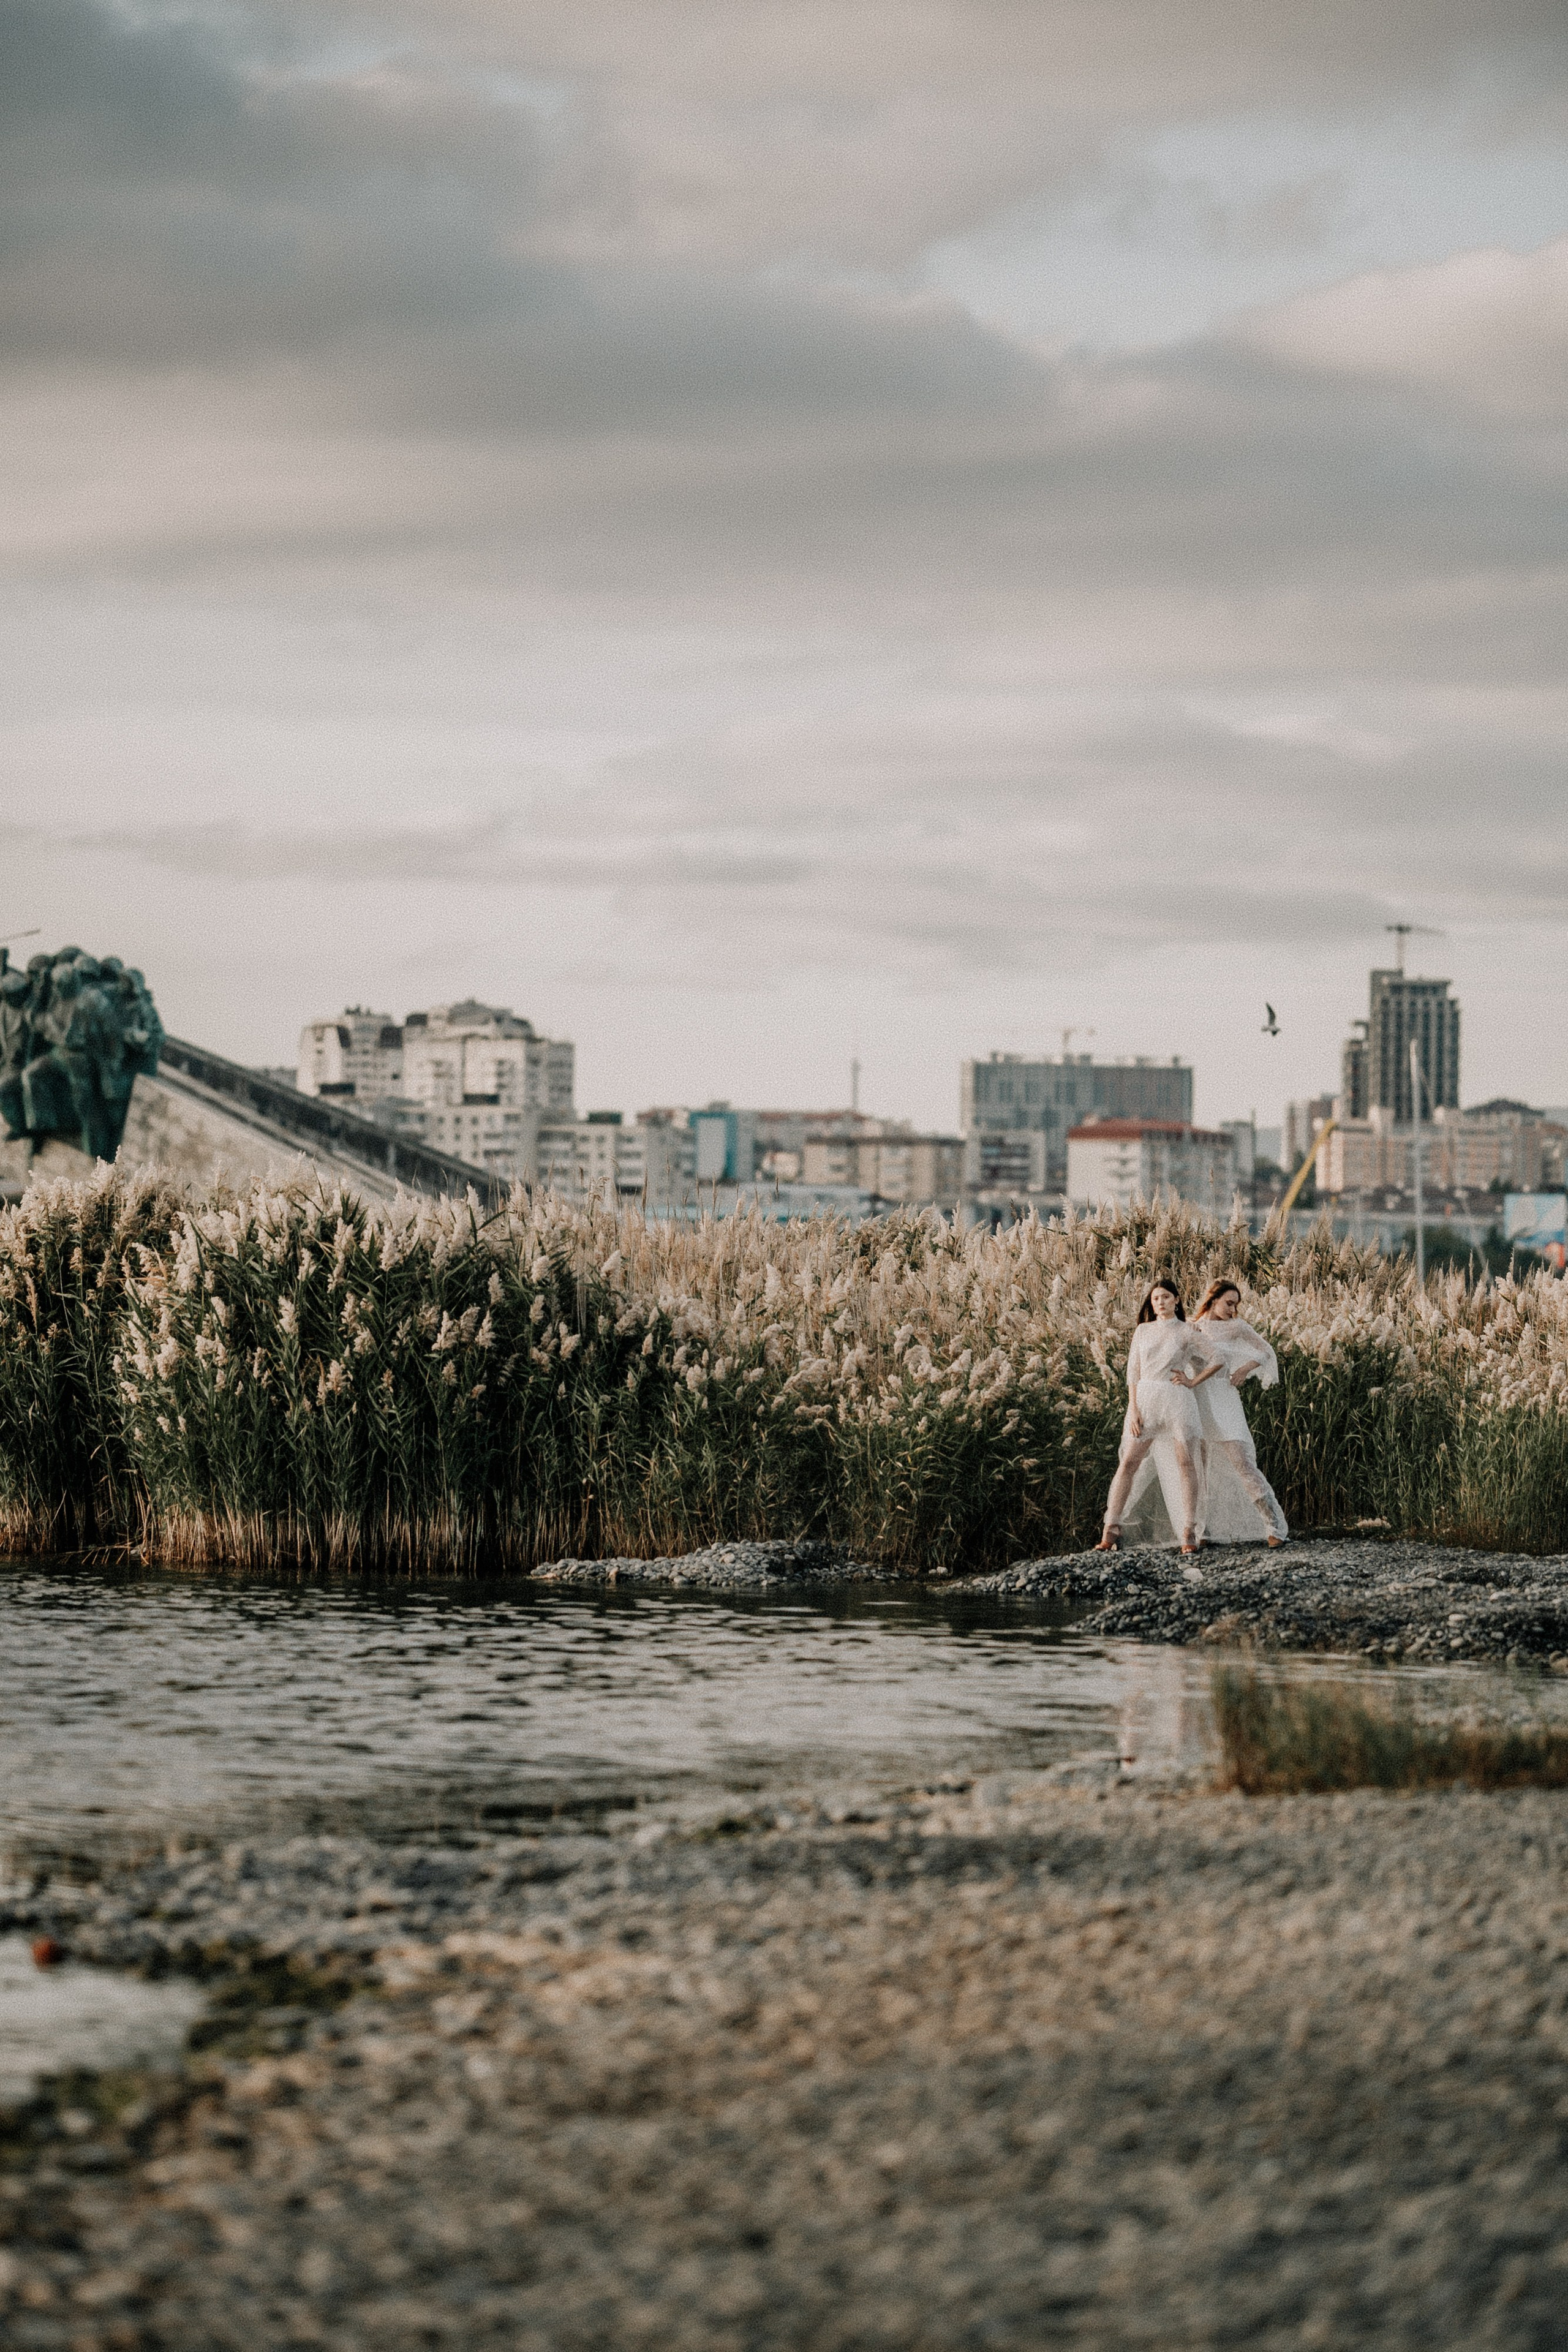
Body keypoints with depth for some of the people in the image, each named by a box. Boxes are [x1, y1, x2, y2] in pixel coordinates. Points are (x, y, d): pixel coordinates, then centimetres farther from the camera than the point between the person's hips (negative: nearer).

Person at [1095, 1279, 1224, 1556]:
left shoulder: (1187, 1333, 6)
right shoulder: (1143, 1331, 12)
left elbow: (1216, 1361, 9)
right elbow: (1132, 1373, 7)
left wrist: (1193, 1382, 0)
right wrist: (1133, 1409, -3)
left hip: (1177, 1401, -2)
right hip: (1145, 1399, 2)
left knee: (1185, 1463, -6)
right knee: (1128, 1463, -6)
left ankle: (1189, 1533, -5)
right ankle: (1111, 1530, -6)